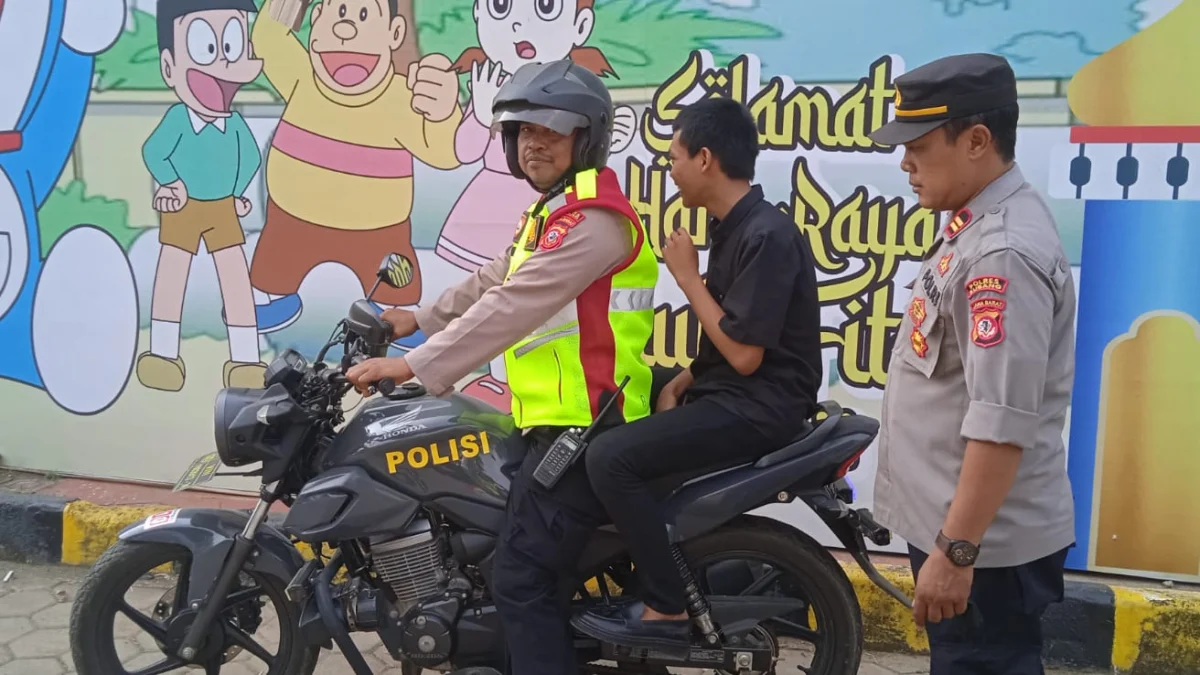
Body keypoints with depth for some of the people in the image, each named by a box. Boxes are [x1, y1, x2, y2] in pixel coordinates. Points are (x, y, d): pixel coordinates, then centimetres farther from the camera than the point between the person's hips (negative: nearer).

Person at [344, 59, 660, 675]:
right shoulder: (552, 213, 21)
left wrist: (415, 366, -24)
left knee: (521, 577, -10)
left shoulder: (592, 217, -16)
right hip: (560, 422, 11)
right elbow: (491, 282, 31)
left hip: (584, 429, -11)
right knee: (543, 565, 18)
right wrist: (419, 319, 31)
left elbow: (513, 307, -24)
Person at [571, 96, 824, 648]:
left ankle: (666, 609, -9)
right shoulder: (734, 228, 12)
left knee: (611, 457, -20)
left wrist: (686, 276, -13)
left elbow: (745, 354, -22)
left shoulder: (766, 235, -19)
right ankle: (626, 571, 19)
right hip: (728, 392, 10)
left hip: (761, 406, -10)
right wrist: (678, 385, 4)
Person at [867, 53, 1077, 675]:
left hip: (984, 543, -10)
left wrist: (955, 551, -25)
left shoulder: (1003, 252, -23)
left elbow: (1003, 423, -28)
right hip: (952, 522, 10)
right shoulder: (978, 227, 9)